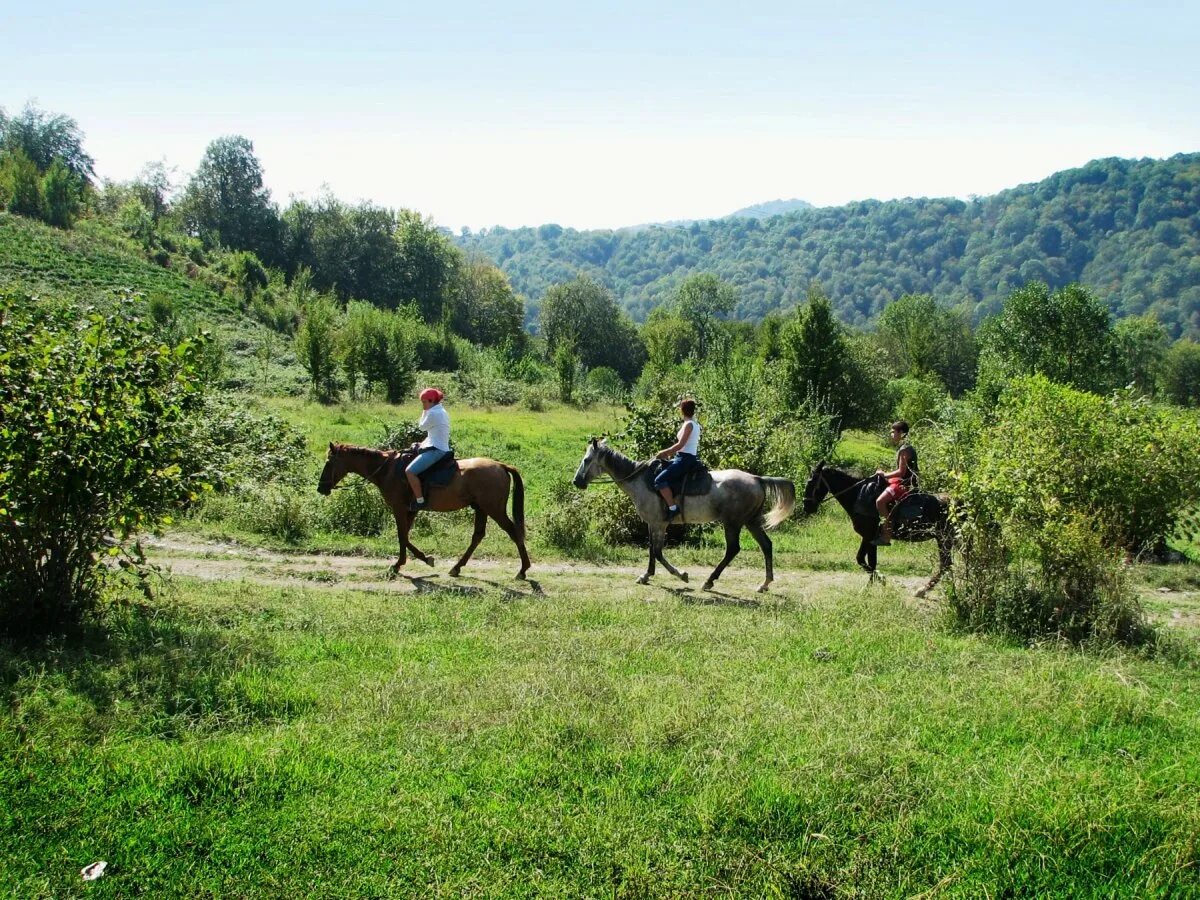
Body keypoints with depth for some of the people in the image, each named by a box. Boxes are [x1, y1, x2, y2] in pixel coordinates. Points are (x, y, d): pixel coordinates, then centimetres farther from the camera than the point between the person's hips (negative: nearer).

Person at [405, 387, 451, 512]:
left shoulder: (433, 413, -16)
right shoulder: (442, 412, 16)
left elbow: (422, 427, -4)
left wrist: (424, 412, 5)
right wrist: (423, 444, 14)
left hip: (435, 451, -11)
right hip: (442, 449, 11)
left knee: (409, 471, -18)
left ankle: (420, 501, -17)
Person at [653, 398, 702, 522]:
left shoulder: (688, 424, -14)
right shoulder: (694, 424, 15)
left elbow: (680, 445, -20)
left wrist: (664, 452, -10)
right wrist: (667, 452, 14)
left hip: (685, 459, -11)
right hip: (682, 458, 11)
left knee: (659, 480, -20)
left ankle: (673, 508, -22)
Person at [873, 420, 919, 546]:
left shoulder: (904, 449, -16)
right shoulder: (905, 447, 15)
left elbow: (901, 472, -20)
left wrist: (885, 475, -10)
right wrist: (885, 474, 13)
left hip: (905, 484, -11)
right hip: (903, 482, 11)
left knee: (880, 501, -23)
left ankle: (886, 535, -22)